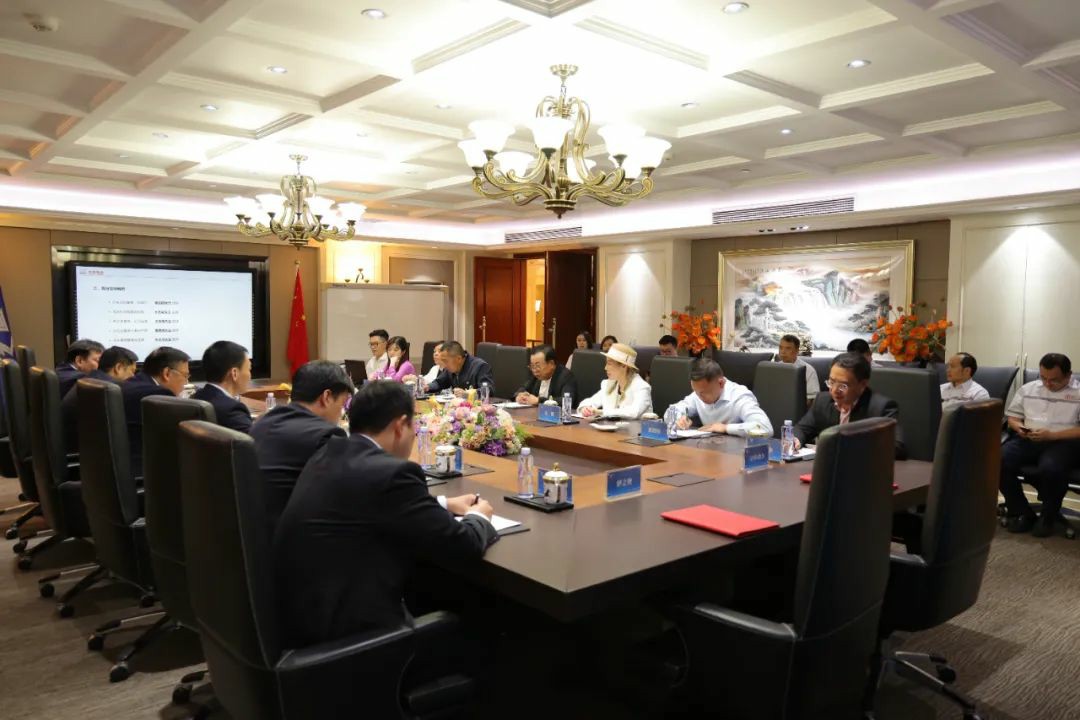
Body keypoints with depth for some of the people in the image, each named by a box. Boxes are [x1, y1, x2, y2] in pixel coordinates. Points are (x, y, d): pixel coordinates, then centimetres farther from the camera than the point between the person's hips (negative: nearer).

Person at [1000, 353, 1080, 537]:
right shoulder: (1027, 388, 17)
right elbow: (1012, 416, 21)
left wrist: (1051, 435, -17)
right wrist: (1018, 427, -2)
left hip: (1063, 442, -4)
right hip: (1028, 440, 4)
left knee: (1050, 469, -38)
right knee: (998, 461, -27)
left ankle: (1048, 517, -8)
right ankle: (1022, 513, -8)